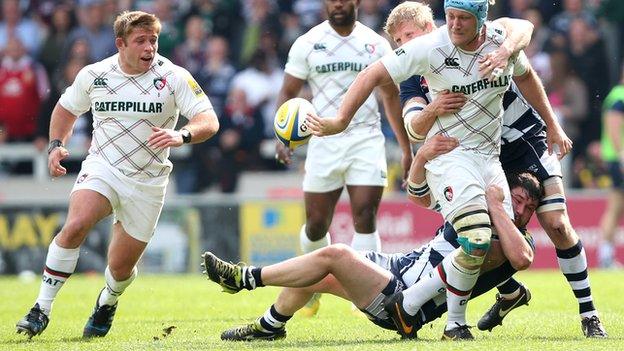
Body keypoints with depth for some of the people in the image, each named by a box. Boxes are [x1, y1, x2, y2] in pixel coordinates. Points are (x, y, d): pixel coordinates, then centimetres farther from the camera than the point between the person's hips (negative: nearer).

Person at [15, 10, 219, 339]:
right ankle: (42, 309, -21)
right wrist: (56, 145, -1)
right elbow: (66, 108, 17)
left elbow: (209, 121, -15)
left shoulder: (173, 77, -9)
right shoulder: (94, 75, -2)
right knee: (75, 225, -29)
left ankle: (107, 303, 42)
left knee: (121, 267, 5)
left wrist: (181, 136, -35)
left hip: (147, 182, 0)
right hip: (102, 167, 0)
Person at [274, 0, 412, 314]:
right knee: (316, 224, 4)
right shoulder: (307, 44, 3)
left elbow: (391, 97, 12)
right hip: (324, 143, 0)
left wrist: (406, 150, 12)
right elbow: (288, 92, 5)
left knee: (365, 217, -13)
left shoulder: (376, 45, 5)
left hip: (366, 139, 0)